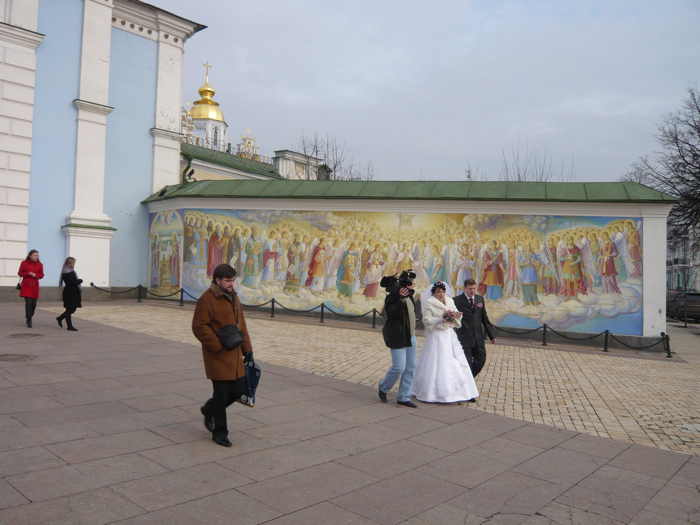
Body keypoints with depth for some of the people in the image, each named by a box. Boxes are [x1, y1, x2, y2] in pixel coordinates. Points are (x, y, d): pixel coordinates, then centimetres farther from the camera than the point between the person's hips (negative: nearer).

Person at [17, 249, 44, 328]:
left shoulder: (40, 264, 6)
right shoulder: (24, 263, 0)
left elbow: (41, 275, 8)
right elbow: (20, 273, 3)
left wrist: (35, 275, -13)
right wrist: (28, 274, -14)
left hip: (35, 285, 3)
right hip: (26, 285, -3)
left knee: (34, 303, 4)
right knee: (28, 302, -11)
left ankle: (29, 317, 31)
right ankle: (29, 321, -5)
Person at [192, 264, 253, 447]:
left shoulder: (233, 297, 12)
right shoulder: (207, 299, -13)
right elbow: (199, 327, -17)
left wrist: (247, 348, 11)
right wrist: (219, 346, -19)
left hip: (234, 354, 7)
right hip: (217, 355, -7)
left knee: (239, 389, 8)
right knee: (221, 393, 0)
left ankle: (209, 410, 33)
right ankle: (219, 432, 17)